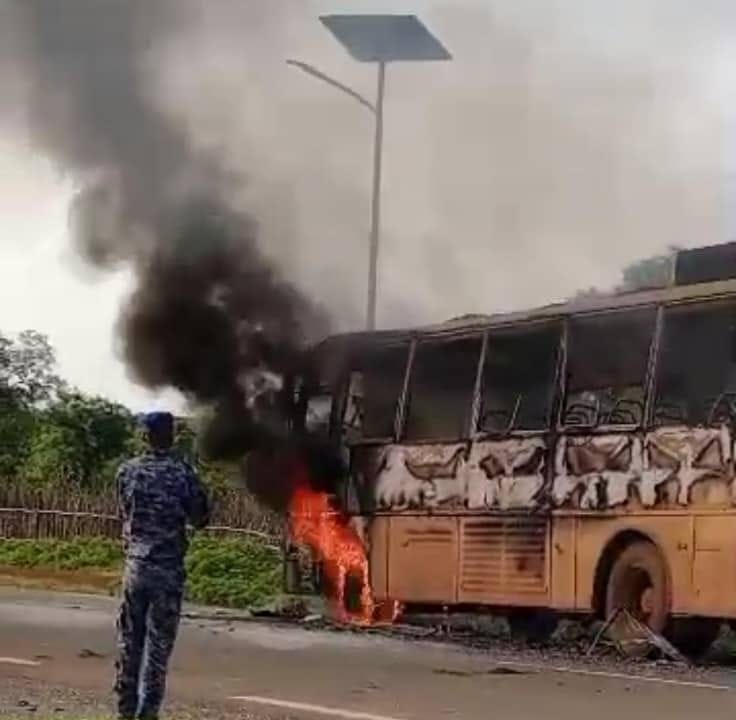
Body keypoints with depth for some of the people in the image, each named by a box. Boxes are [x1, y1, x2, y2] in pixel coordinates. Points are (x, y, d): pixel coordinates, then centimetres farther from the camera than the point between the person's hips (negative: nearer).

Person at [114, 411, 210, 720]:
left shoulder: (127, 471, 1)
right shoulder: (183, 472, -8)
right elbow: (200, 518, -1)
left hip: (135, 564, 3)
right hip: (169, 568, -3)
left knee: (129, 640, 10)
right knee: (159, 642, 3)